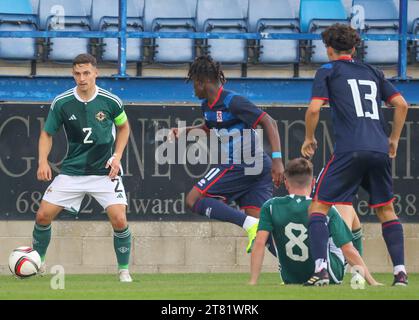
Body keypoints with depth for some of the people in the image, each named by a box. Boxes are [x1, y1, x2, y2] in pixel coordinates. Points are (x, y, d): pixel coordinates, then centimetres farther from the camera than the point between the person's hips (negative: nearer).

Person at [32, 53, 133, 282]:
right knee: (43, 216, -3)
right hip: (72, 171, 2)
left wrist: (117, 156, -2)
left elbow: (123, 127, 10)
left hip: (105, 171, -2)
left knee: (119, 220, -16)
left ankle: (124, 270, 5)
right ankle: (38, 261, 21)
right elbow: (47, 133, 6)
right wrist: (43, 162, -9)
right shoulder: (61, 103, -7)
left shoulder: (111, 101, -9)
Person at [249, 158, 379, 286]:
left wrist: (252, 282, -20)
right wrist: (372, 282, -13)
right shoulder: (327, 210, -18)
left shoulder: (270, 207, -14)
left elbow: (259, 243, -22)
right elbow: (348, 250, -18)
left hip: (290, 280, 2)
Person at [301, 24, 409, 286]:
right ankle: (400, 272, 6)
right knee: (386, 211, 17)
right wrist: (394, 139, 25)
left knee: (318, 207, 3)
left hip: (349, 151, -4)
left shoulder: (328, 71, 10)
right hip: (380, 151, 4)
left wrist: (309, 139, 13)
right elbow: (401, 104, 15)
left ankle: (321, 269, -14)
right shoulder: (373, 72, 22)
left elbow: (314, 109, -2)